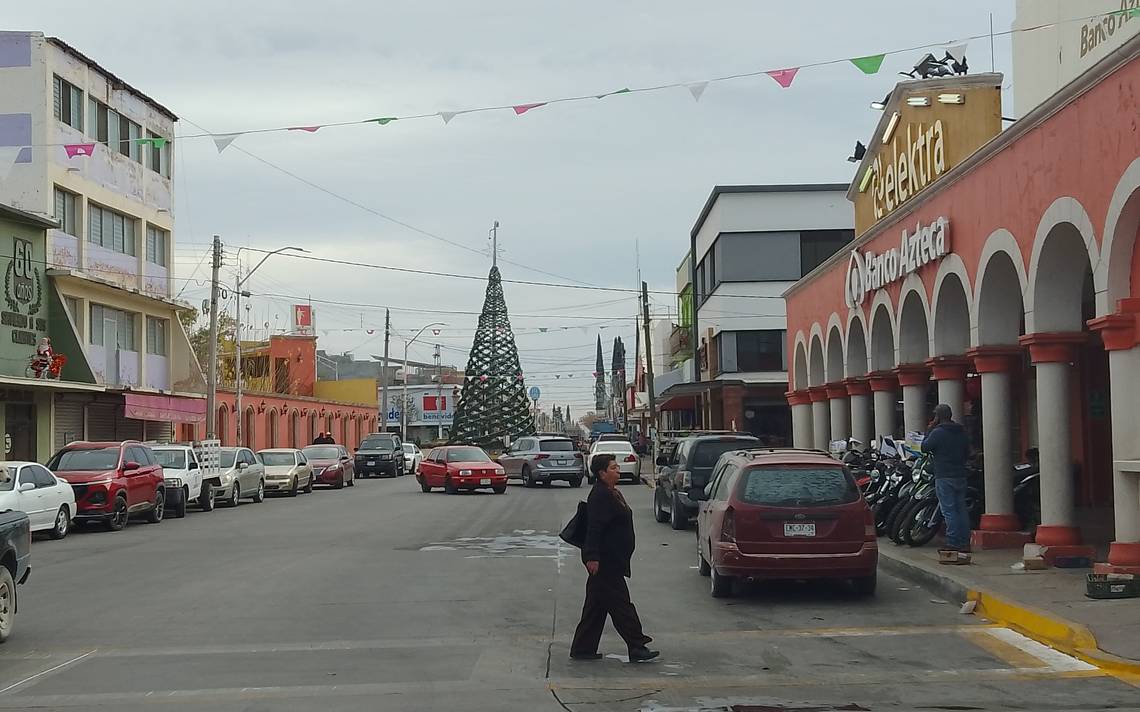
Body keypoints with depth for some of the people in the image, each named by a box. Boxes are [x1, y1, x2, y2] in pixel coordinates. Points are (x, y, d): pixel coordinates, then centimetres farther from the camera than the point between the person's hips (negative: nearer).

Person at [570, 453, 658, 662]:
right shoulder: (600, 496, -17)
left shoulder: (613, 494, 16)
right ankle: (636, 647, -2)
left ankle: (583, 649, 17)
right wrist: (592, 557, -27)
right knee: (620, 604, -6)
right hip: (605, 562, -11)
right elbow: (594, 528, -23)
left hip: (612, 560, 11)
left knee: (597, 606, 12)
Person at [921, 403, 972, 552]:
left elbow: (924, 447, -5)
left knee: (949, 510, -6)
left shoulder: (937, 432, -11)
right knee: (961, 508, 10)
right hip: (960, 475, 7)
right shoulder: (962, 432, 11)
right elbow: (967, 453, 18)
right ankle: (964, 542, 11)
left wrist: (929, 430, 2)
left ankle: (953, 543, -8)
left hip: (944, 477, -7)